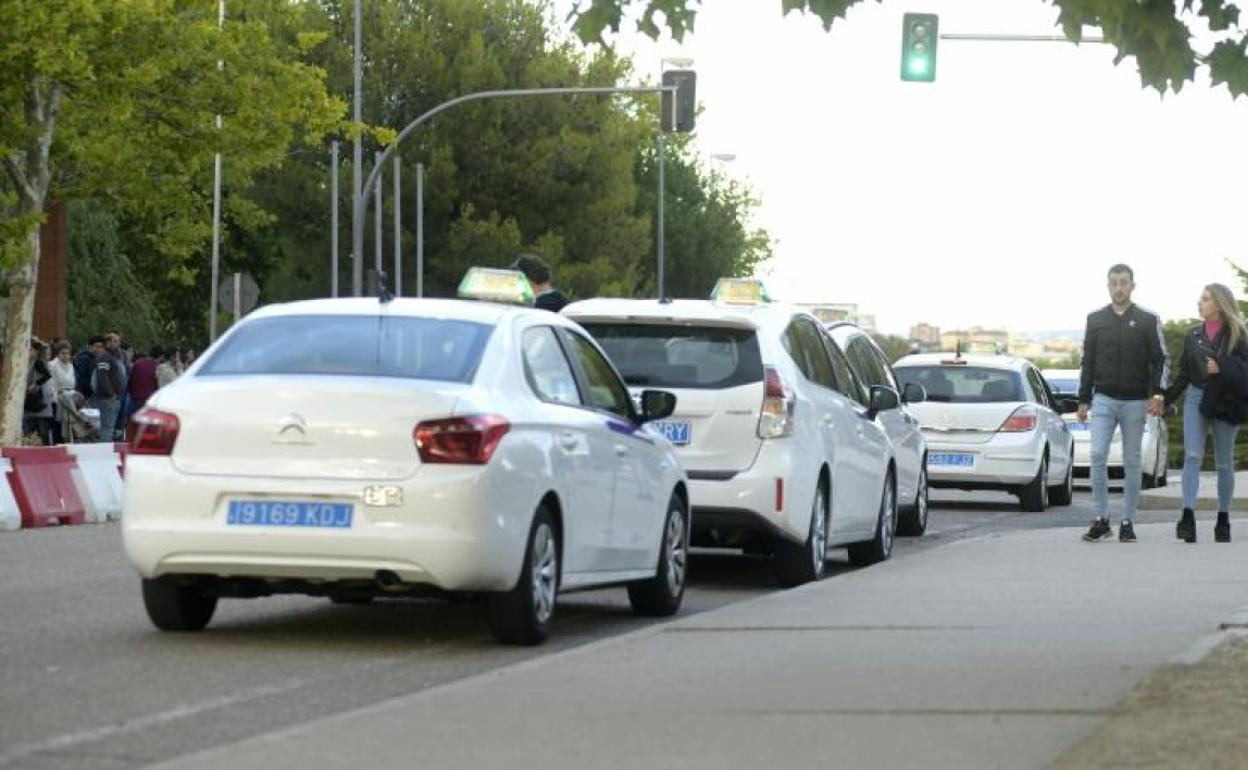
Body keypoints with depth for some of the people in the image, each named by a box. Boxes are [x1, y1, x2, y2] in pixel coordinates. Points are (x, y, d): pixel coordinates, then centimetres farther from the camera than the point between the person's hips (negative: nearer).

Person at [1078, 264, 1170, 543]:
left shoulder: (1148, 320, 2)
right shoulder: (1095, 320, 8)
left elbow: (1161, 360, 3)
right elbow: (1088, 362, 12)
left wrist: (1157, 394, -10)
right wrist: (1083, 400, 8)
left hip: (1135, 402, -1)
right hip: (1104, 399, 1)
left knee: (1132, 462, 2)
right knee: (1098, 456, -12)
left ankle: (1128, 523, 8)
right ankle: (1101, 520, -7)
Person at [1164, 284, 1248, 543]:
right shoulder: (1193, 334, 10)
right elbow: (1184, 373, 13)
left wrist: (1221, 368, -21)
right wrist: (1166, 399, 6)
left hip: (1224, 402, -2)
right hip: (1197, 398, 2)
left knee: (1224, 463, 6)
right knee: (1192, 456, -13)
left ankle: (1223, 519, 15)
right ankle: (1188, 517, -22)